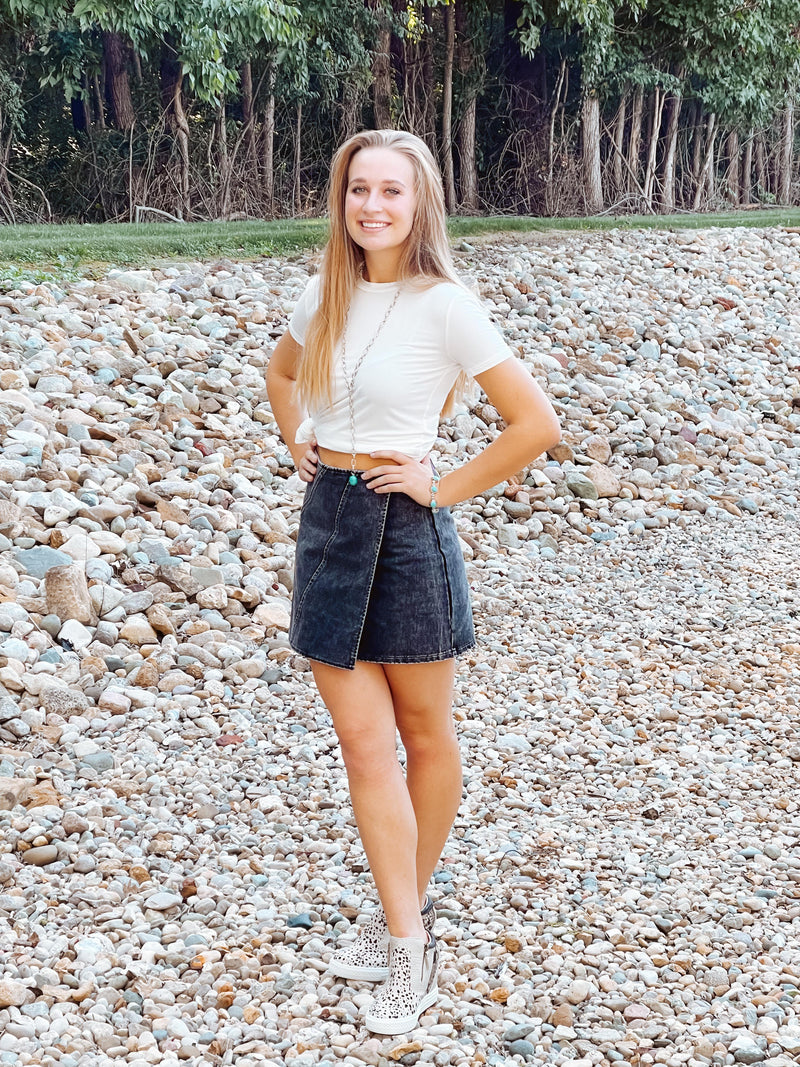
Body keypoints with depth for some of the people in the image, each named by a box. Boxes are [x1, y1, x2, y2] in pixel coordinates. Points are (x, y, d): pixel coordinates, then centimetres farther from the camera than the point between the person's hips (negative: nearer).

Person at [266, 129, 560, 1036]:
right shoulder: (327, 295, 4)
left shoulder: (444, 306, -13)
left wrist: (446, 486, -10)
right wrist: (298, 446, 12)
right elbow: (281, 372, 26)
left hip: (405, 528, -5)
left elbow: (536, 424, -13)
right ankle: (404, 938, 8)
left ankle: (409, 911, 29)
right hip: (328, 519, 5)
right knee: (363, 741, 2)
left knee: (424, 733, 11)